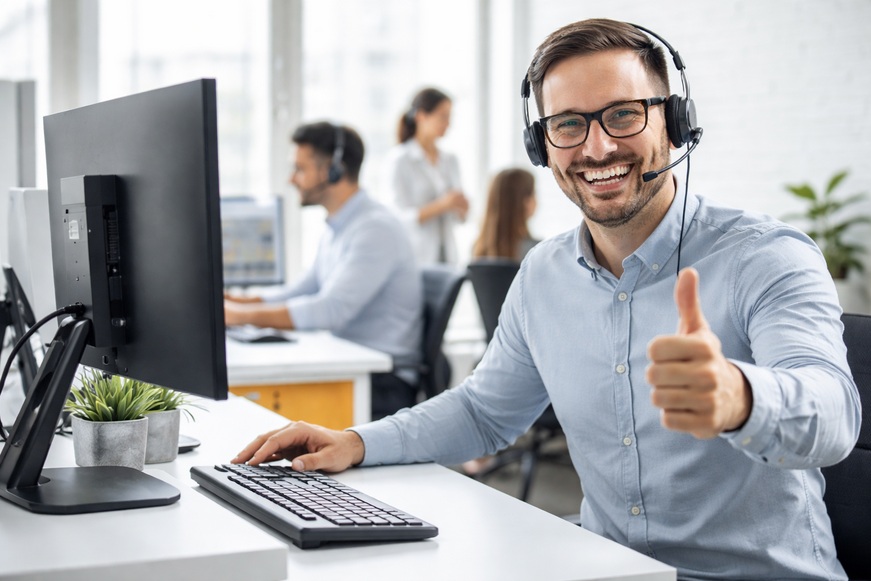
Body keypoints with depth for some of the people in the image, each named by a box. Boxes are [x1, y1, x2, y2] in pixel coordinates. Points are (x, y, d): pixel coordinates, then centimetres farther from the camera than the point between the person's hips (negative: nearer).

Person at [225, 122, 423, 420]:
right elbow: (300, 294, 22)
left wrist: (242, 315, -22)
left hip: (382, 384, -9)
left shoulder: (376, 228, -16)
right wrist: (227, 302, 8)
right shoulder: (335, 231, 17)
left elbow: (331, 310, -25)